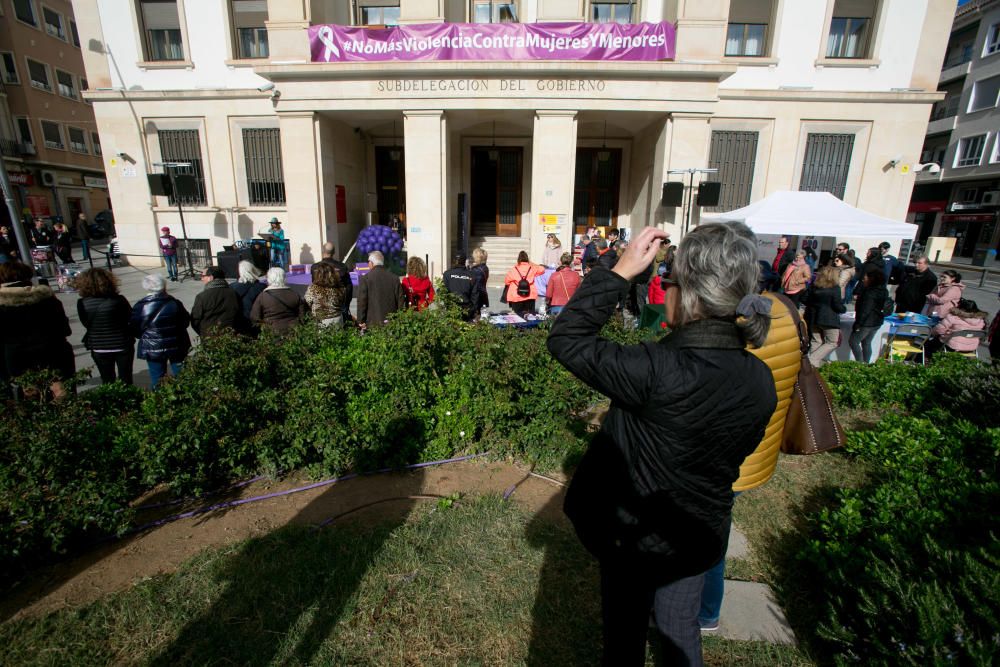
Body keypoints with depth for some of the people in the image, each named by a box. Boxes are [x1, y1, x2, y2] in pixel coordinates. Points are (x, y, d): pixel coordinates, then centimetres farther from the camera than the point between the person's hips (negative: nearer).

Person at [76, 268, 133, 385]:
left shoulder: (82, 303, -11)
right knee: (126, 379, 12)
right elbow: (131, 318, -5)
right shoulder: (118, 300, -17)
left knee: (107, 381, 17)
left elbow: (86, 324, 0)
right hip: (122, 345, -2)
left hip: (99, 348, 2)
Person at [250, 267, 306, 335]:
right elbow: (303, 316, 4)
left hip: (272, 332, -2)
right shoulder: (295, 294, 2)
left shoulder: (263, 296, -2)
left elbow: (254, 318, 0)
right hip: (293, 332, 2)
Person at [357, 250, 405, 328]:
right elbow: (401, 300, 6)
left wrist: (361, 321, 2)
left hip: (373, 323, -3)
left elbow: (361, 301, -4)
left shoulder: (365, 278, -3)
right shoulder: (394, 278, 5)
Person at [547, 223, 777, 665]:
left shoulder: (657, 370, -35)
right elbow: (737, 452, 3)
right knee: (680, 627, 32)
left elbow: (565, 338, -27)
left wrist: (621, 271, -25)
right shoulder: (762, 381, -13)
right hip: (702, 535, 5)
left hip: (635, 535, -5)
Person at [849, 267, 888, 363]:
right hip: (877, 322, 9)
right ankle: (866, 363, 22)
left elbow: (865, 310, -22)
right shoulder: (884, 291, 7)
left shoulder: (870, 293, -21)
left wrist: (857, 324, -19)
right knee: (867, 343, 17)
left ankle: (860, 363, -2)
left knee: (853, 341, 1)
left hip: (866, 322, -9)